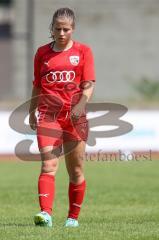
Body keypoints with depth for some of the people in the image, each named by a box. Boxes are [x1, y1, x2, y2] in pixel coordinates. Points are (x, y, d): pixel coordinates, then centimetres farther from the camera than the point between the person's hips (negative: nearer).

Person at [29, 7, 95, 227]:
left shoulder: (83, 51, 5)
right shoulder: (42, 52, 10)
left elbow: (89, 84, -3)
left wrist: (81, 104, -20)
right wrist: (32, 112, 20)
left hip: (75, 116, 0)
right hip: (48, 115, 0)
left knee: (76, 171, 7)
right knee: (48, 165, -16)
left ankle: (73, 217, 20)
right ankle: (46, 213, -28)